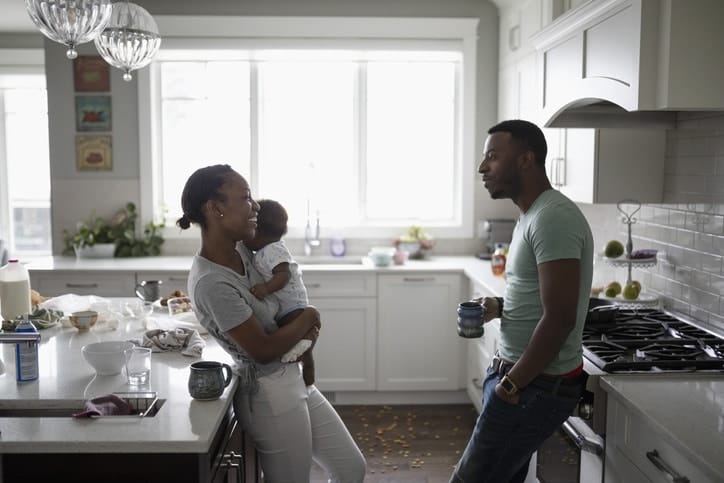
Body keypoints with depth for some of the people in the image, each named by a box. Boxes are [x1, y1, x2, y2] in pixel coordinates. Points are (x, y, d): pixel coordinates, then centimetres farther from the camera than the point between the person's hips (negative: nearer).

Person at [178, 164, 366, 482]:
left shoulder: (240, 251, -1)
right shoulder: (211, 283, -27)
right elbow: (263, 350, -22)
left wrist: (305, 325, 0)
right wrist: (308, 318, -7)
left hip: (293, 381, 9)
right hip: (270, 396, -9)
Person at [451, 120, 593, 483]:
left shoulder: (552, 217, -21)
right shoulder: (533, 215, 12)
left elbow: (559, 318, -25)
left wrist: (511, 384, -18)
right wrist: (501, 307, 4)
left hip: (538, 384, -10)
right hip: (523, 375, 10)